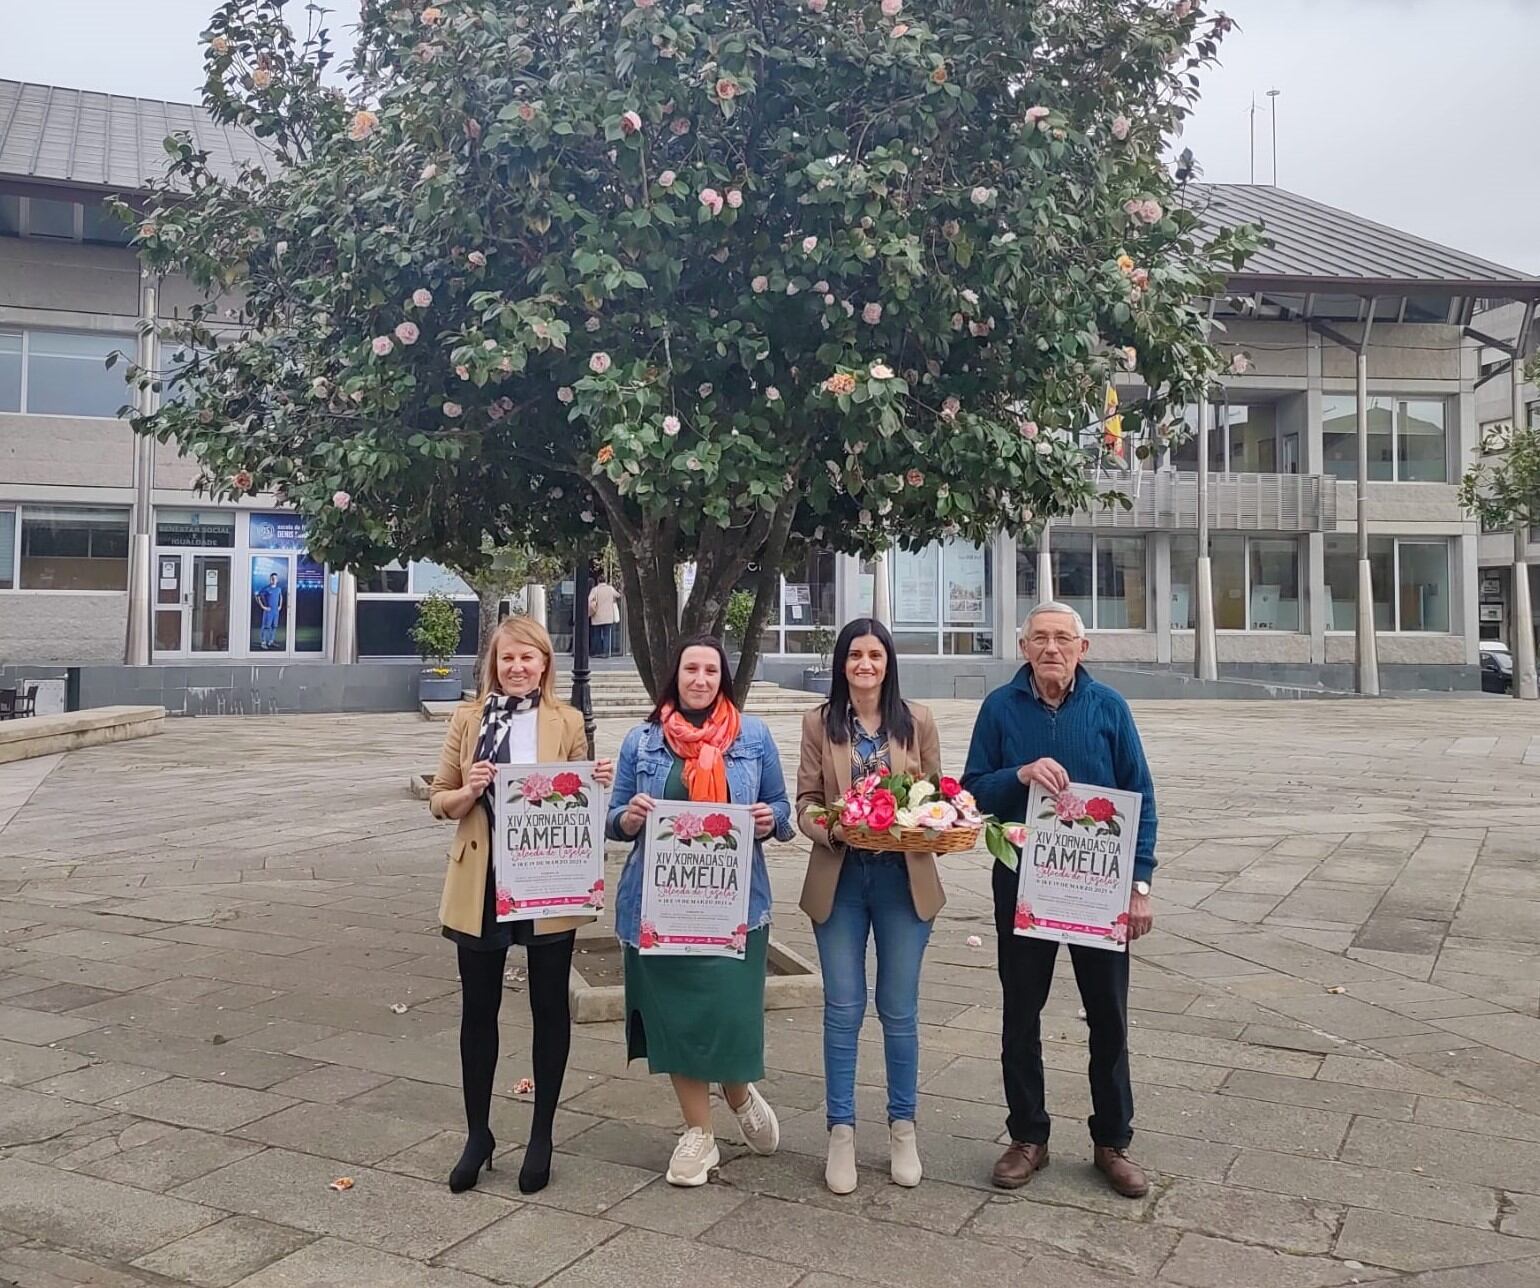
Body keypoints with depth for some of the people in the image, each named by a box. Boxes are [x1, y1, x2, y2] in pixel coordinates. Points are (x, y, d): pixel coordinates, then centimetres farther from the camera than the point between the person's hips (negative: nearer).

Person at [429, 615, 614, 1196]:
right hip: (481, 885, 1)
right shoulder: (469, 719, 3)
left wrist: (598, 785, -14)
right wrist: (469, 792, -15)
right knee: (478, 1009, 10)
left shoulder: (567, 722, 1)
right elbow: (439, 801, 5)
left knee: (549, 1007, 10)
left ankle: (541, 1136, 26)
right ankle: (477, 1136, 28)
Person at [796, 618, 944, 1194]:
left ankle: (903, 1126, 27)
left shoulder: (917, 722, 3)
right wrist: (835, 830, -20)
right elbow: (806, 802, 0)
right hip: (840, 879, 0)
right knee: (843, 1010, 7)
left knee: (899, 1010, 10)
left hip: (904, 879, 0)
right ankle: (841, 1131, 21)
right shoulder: (820, 722, 2)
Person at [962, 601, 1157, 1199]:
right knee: (1020, 1015, 10)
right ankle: (1028, 1137, 27)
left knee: (1108, 1016, 10)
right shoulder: (1001, 708, -2)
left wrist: (1139, 883, -5)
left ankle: (1112, 1141, 28)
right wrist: (1020, 775, -21)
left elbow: (1140, 798, 0)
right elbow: (973, 791, -2)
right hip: (1022, 883, 0)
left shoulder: (1108, 707, -3)